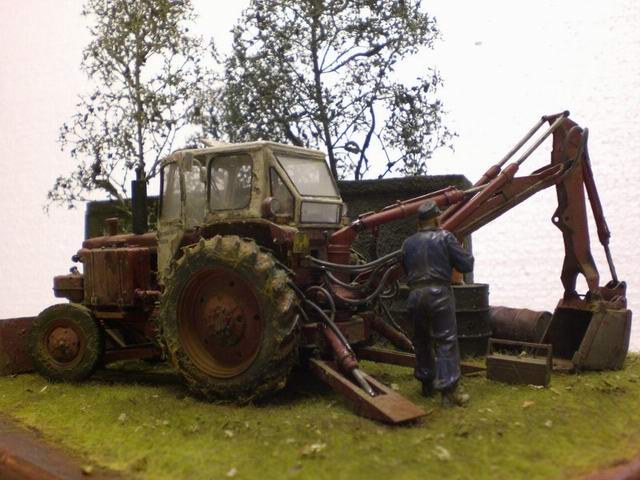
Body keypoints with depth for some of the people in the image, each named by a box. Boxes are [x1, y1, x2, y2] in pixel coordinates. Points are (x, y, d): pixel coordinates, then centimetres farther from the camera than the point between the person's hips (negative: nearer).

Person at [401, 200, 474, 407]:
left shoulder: (408, 243, 10)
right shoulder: (444, 237, -3)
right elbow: (466, 264, -3)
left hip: (415, 295, 5)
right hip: (438, 294, -4)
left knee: (421, 340, 17)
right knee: (446, 341, -3)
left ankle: (427, 383, 27)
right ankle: (449, 390, -8)